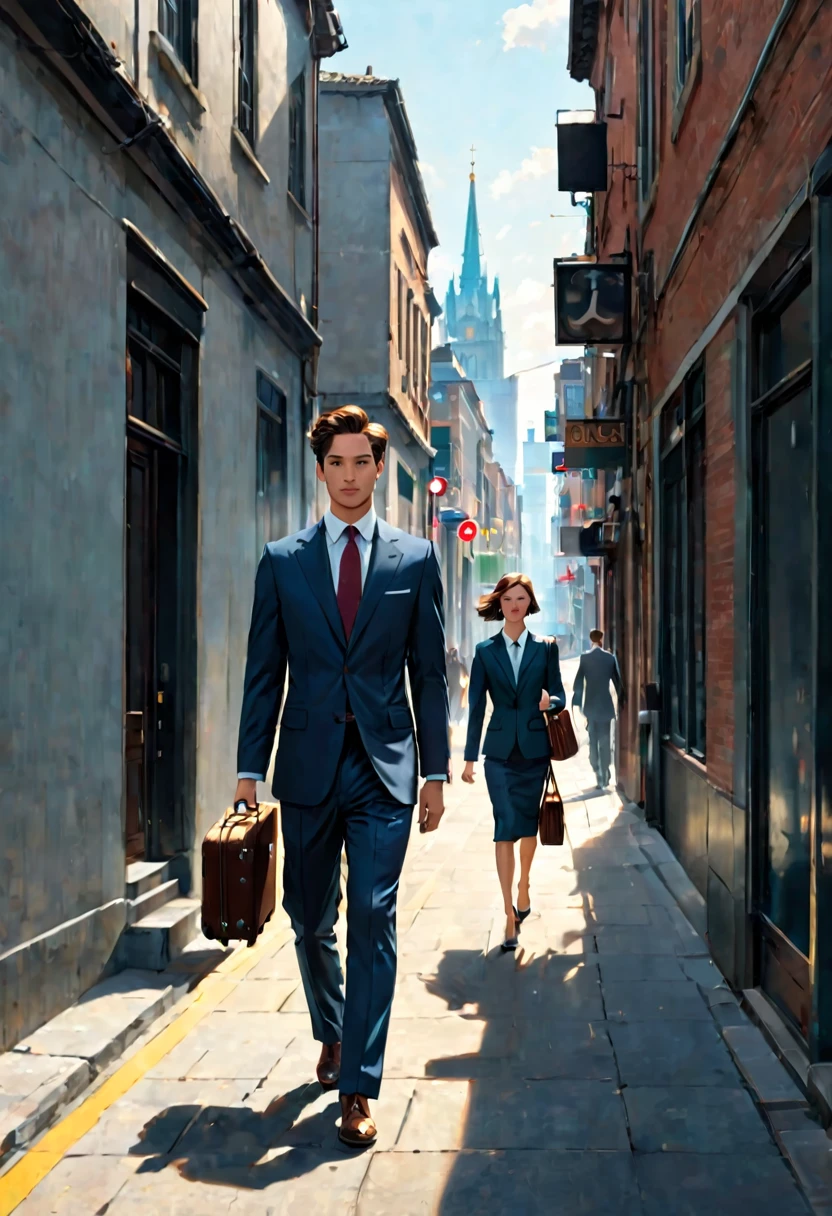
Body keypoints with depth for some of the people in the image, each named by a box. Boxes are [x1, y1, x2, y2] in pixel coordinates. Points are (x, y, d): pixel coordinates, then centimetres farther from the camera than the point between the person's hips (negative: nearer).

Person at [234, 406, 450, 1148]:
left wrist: (436, 769, 2)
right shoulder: (282, 561, 5)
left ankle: (359, 1089, 3)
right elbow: (264, 674, 5)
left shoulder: (415, 559, 4)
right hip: (308, 766, 2)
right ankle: (331, 1034, 39)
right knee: (311, 920, 13)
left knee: (373, 921, -4)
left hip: (384, 767, -1)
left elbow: (430, 673, 5)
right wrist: (250, 769, 1)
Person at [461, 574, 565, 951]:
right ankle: (509, 913, -5)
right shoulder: (485, 651, 3)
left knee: (528, 824, 11)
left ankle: (523, 885, 37)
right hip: (500, 750, -1)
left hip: (535, 749, 1)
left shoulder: (545, 648, 4)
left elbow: (559, 696, 6)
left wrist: (550, 701, -19)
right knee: (505, 827, -7)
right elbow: (476, 705, 3)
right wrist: (470, 757, 2)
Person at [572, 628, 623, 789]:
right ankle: (604, 777, 5)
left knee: (593, 741, 10)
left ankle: (598, 774, 4)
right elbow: (617, 681, 1)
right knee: (605, 740, 7)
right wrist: (621, 701, 9)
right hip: (605, 704, 0)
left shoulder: (585, 657, -5)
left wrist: (577, 702, -1)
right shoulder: (610, 657, -3)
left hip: (590, 704, 0)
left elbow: (578, 682, -7)